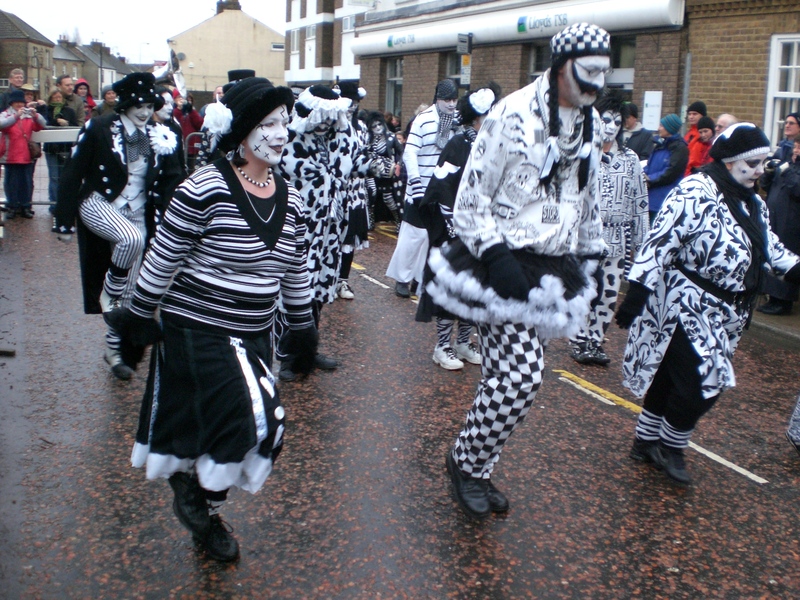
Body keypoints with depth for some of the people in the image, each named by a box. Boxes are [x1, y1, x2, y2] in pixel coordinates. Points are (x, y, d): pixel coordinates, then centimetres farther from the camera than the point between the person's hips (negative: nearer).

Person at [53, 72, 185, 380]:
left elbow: (170, 180, 7)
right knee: (131, 238, -37)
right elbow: (72, 174, -8)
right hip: (98, 205, -4)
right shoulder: (98, 129, -9)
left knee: (128, 290, 5)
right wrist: (64, 221, -10)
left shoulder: (158, 136, 2)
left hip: (137, 215, 4)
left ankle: (115, 348, 22)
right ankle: (108, 295, -12)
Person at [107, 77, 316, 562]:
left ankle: (202, 504, 36)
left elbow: (296, 268, 13)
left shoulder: (289, 199, 3)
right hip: (197, 331, -6)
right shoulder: (205, 189, -17)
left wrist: (304, 324, 16)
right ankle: (197, 498, 16)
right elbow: (163, 259, -11)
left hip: (254, 336, 6)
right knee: (254, 418, -13)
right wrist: (140, 315, -6)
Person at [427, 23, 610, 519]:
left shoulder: (591, 124, 11)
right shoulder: (514, 115, -12)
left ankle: (477, 469, 25)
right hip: (506, 265, -7)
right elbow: (472, 196, -12)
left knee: (511, 378, 10)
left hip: (553, 269, 7)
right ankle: (467, 462, 9)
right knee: (519, 378, -13)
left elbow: (590, 199, 23)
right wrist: (494, 256, -20)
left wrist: (589, 260, 20)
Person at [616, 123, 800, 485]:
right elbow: (659, 244, -23)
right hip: (685, 306, -9)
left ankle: (646, 442, 28)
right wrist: (635, 296, -26)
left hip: (721, 314, 9)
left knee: (669, 377, 16)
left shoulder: (752, 204, 12)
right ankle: (669, 447, 10)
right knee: (702, 382, -11)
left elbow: (770, 248, 22)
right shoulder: (694, 193, -19)